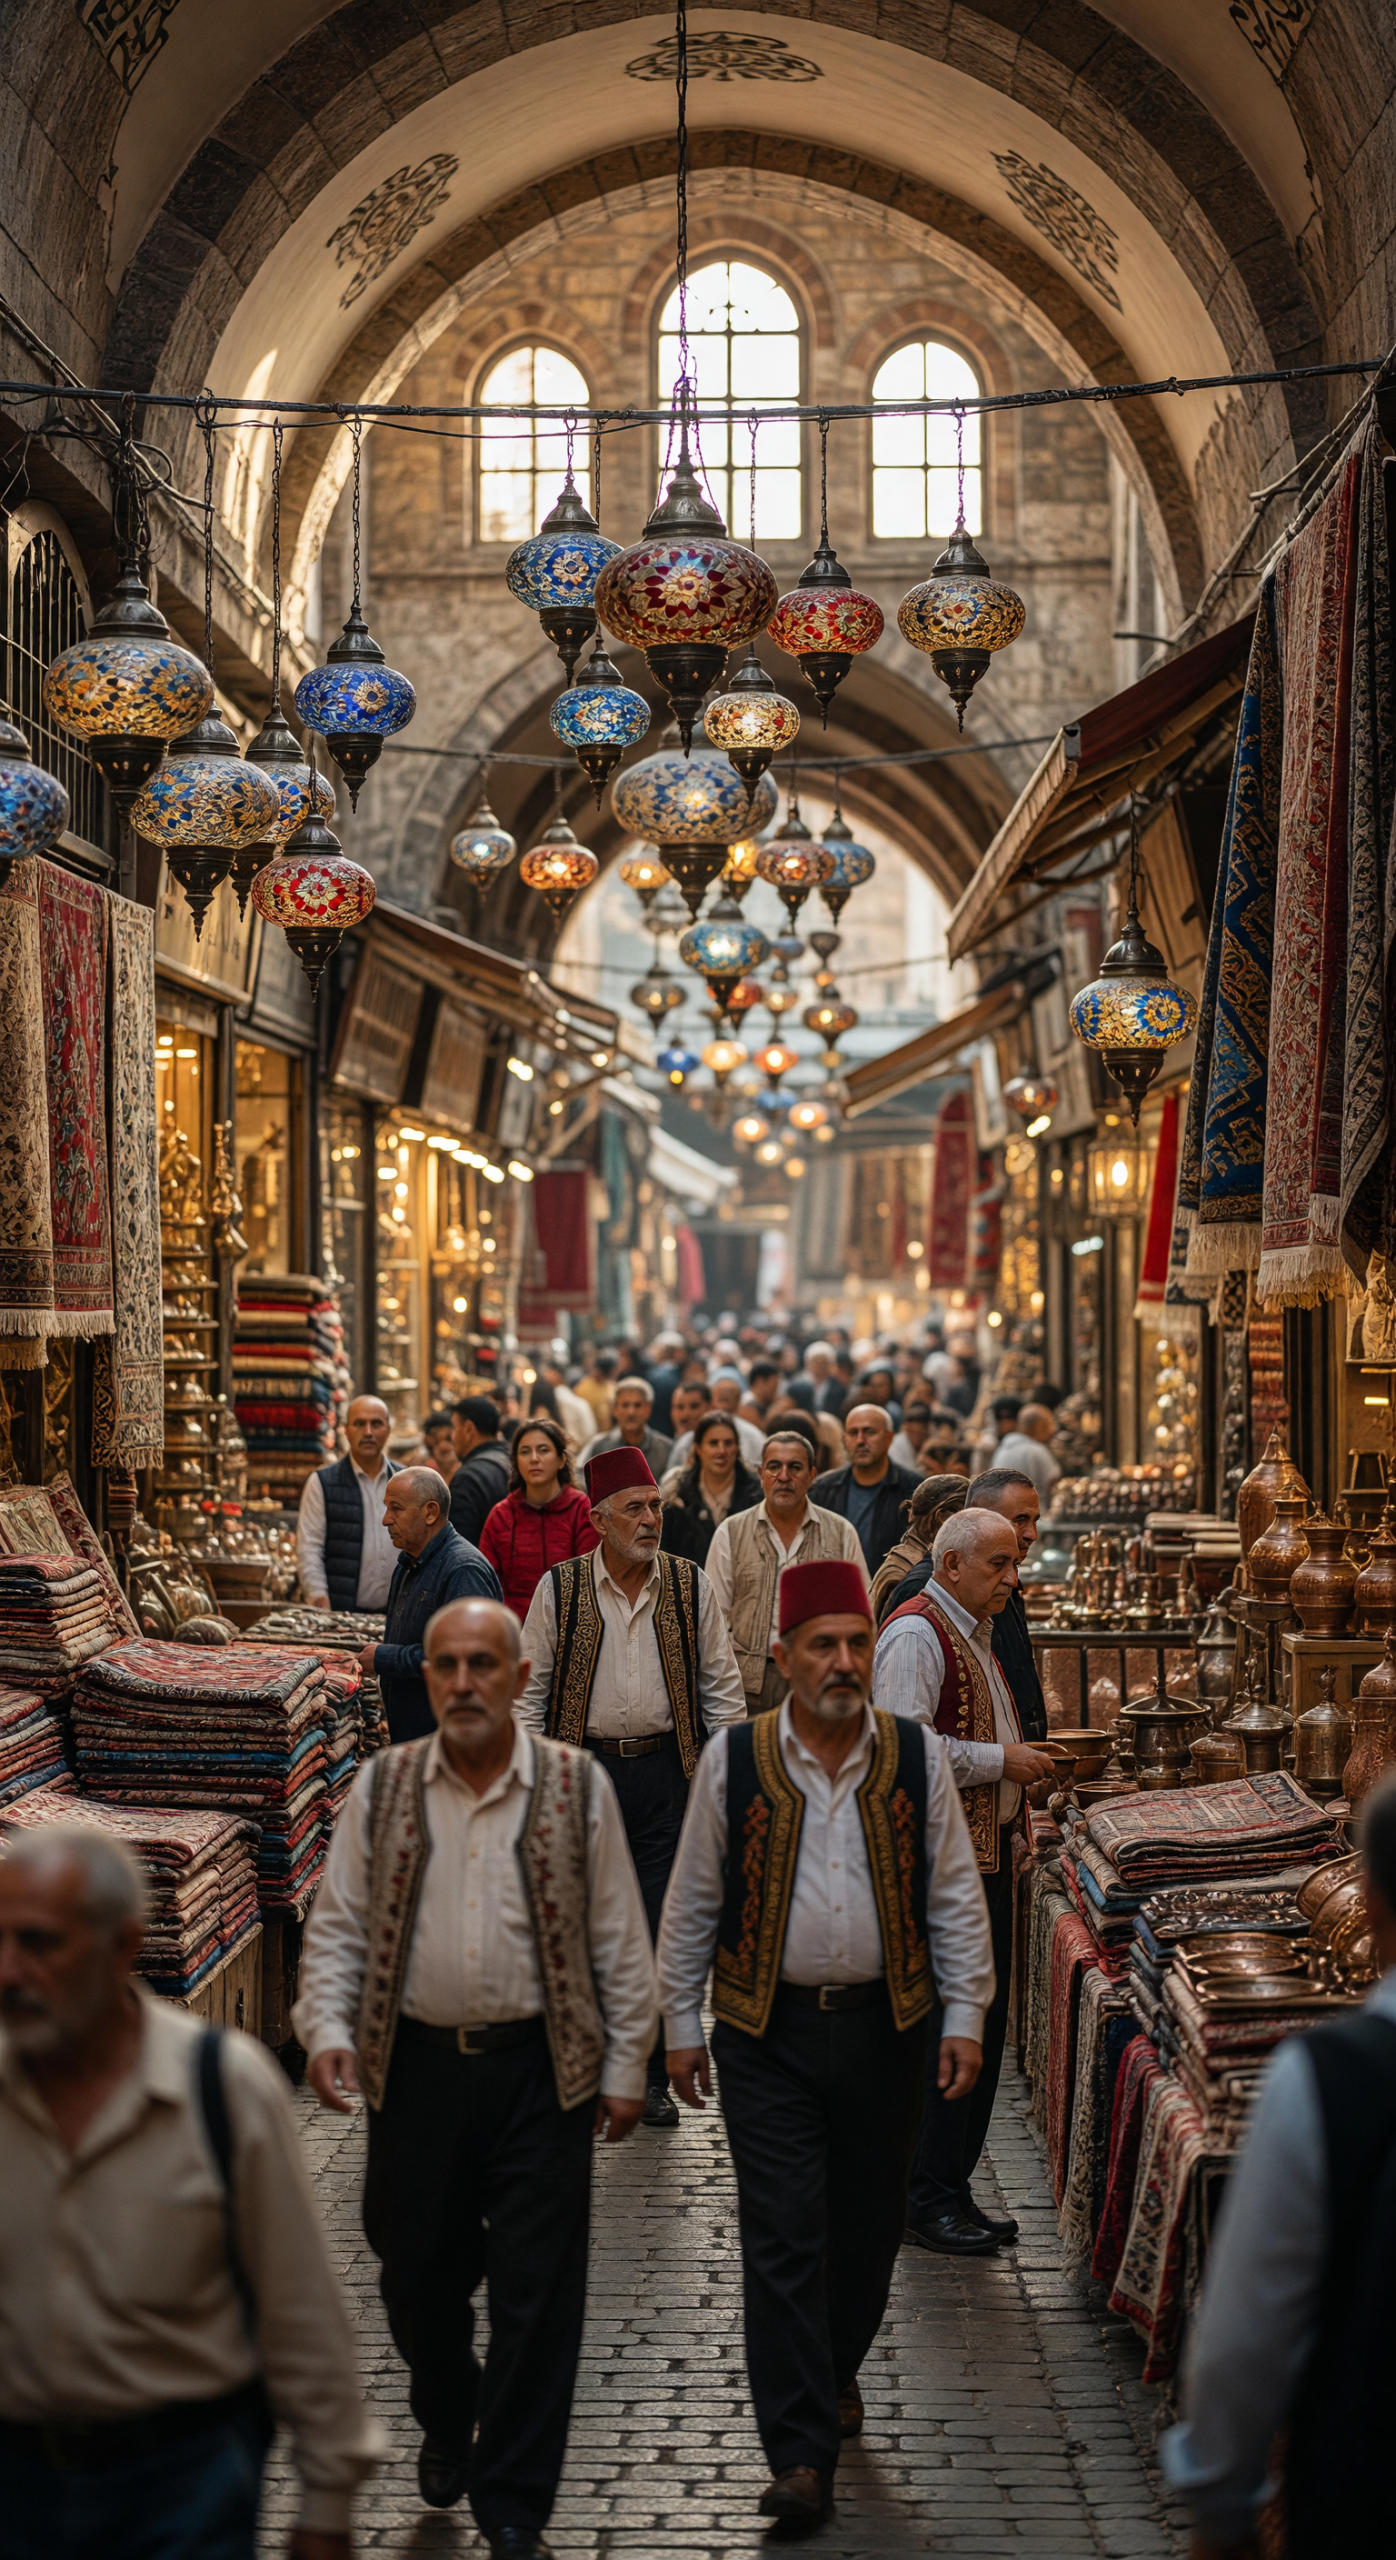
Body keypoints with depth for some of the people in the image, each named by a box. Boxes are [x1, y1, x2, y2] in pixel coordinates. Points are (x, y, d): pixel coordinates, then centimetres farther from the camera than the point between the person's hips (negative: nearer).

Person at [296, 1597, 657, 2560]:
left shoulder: (577, 1787, -2)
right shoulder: (383, 1787, 2)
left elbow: (620, 1940, 2)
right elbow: (338, 1924, 6)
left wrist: (624, 2067, 2)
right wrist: (327, 2027, -9)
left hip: (540, 2070, -2)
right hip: (416, 2066, 2)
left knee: (537, 2294, 0)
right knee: (419, 2276, 13)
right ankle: (445, 2426, 43)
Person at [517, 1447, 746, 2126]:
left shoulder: (692, 1587, 2)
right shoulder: (559, 1590, 0)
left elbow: (721, 1689, 7)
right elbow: (530, 1690, 4)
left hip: (666, 1771, 1)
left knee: (660, 1931, 3)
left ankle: (652, 2076, 14)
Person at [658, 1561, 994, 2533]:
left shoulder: (918, 1759, -2)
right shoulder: (733, 1761, -5)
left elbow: (955, 1898, 4)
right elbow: (692, 1904, 3)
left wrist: (964, 2017, 1)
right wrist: (682, 2027, 4)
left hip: (884, 2024, 2)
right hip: (767, 2028, -2)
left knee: (869, 2223, 14)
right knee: (783, 2236, -5)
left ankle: (835, 2370, 40)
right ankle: (802, 2456, -2)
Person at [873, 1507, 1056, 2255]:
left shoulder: (968, 1632, 19)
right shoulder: (916, 1634, -14)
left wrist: (1018, 1763, 14)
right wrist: (1003, 1760, -17)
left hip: (983, 1850, 10)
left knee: (981, 2024, 12)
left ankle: (949, 2188, 20)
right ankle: (929, 2200, 0)